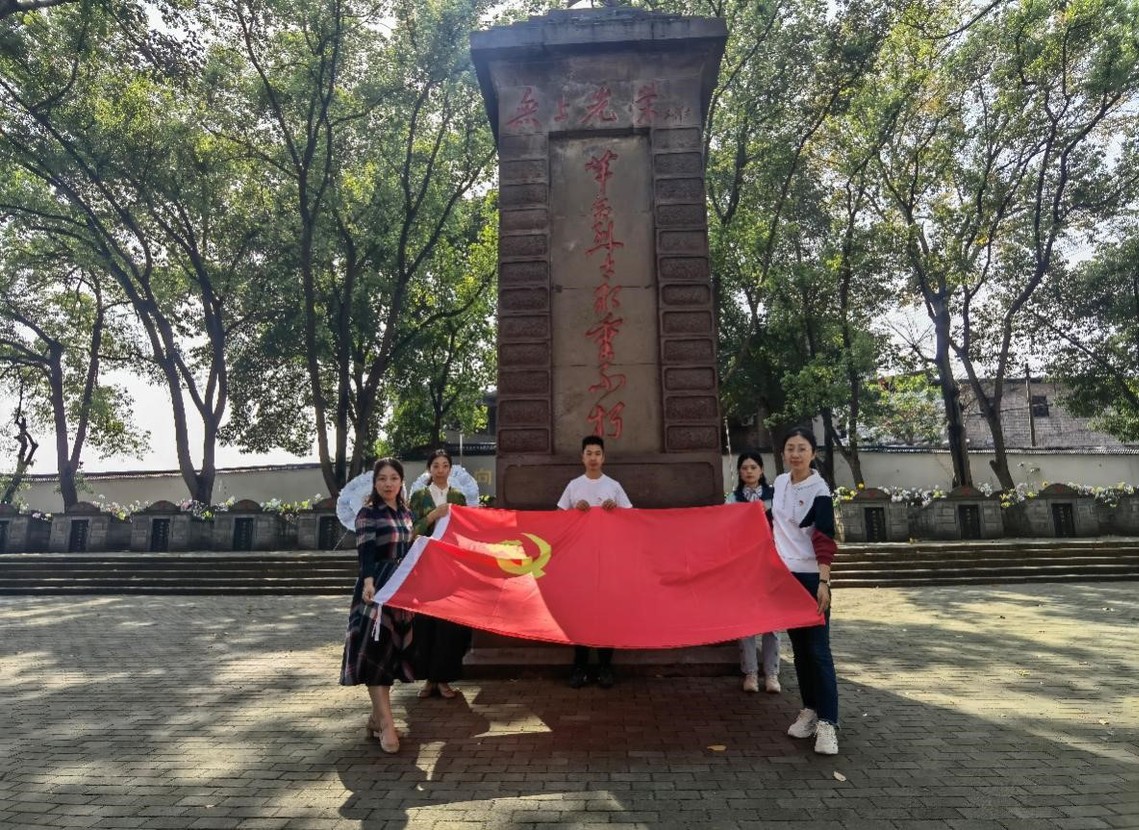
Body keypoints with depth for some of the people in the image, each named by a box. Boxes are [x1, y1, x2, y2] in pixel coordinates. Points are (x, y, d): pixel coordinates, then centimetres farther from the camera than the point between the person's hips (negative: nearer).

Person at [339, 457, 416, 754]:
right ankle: (387, 723, -12)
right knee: (375, 649, -11)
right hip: (376, 587, -6)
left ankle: (377, 716, 19)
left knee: (392, 650, 9)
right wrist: (369, 582, -34)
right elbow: (365, 552, -18)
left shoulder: (406, 513, 12)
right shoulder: (368, 513, -6)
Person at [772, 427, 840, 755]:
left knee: (817, 650, -6)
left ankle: (827, 723, -1)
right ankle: (810, 710, 24)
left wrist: (823, 582, -26)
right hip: (784, 575, 6)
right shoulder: (779, 483, 5)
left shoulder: (819, 490, -13)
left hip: (811, 577, -6)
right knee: (799, 647, 13)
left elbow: (825, 540, -19)